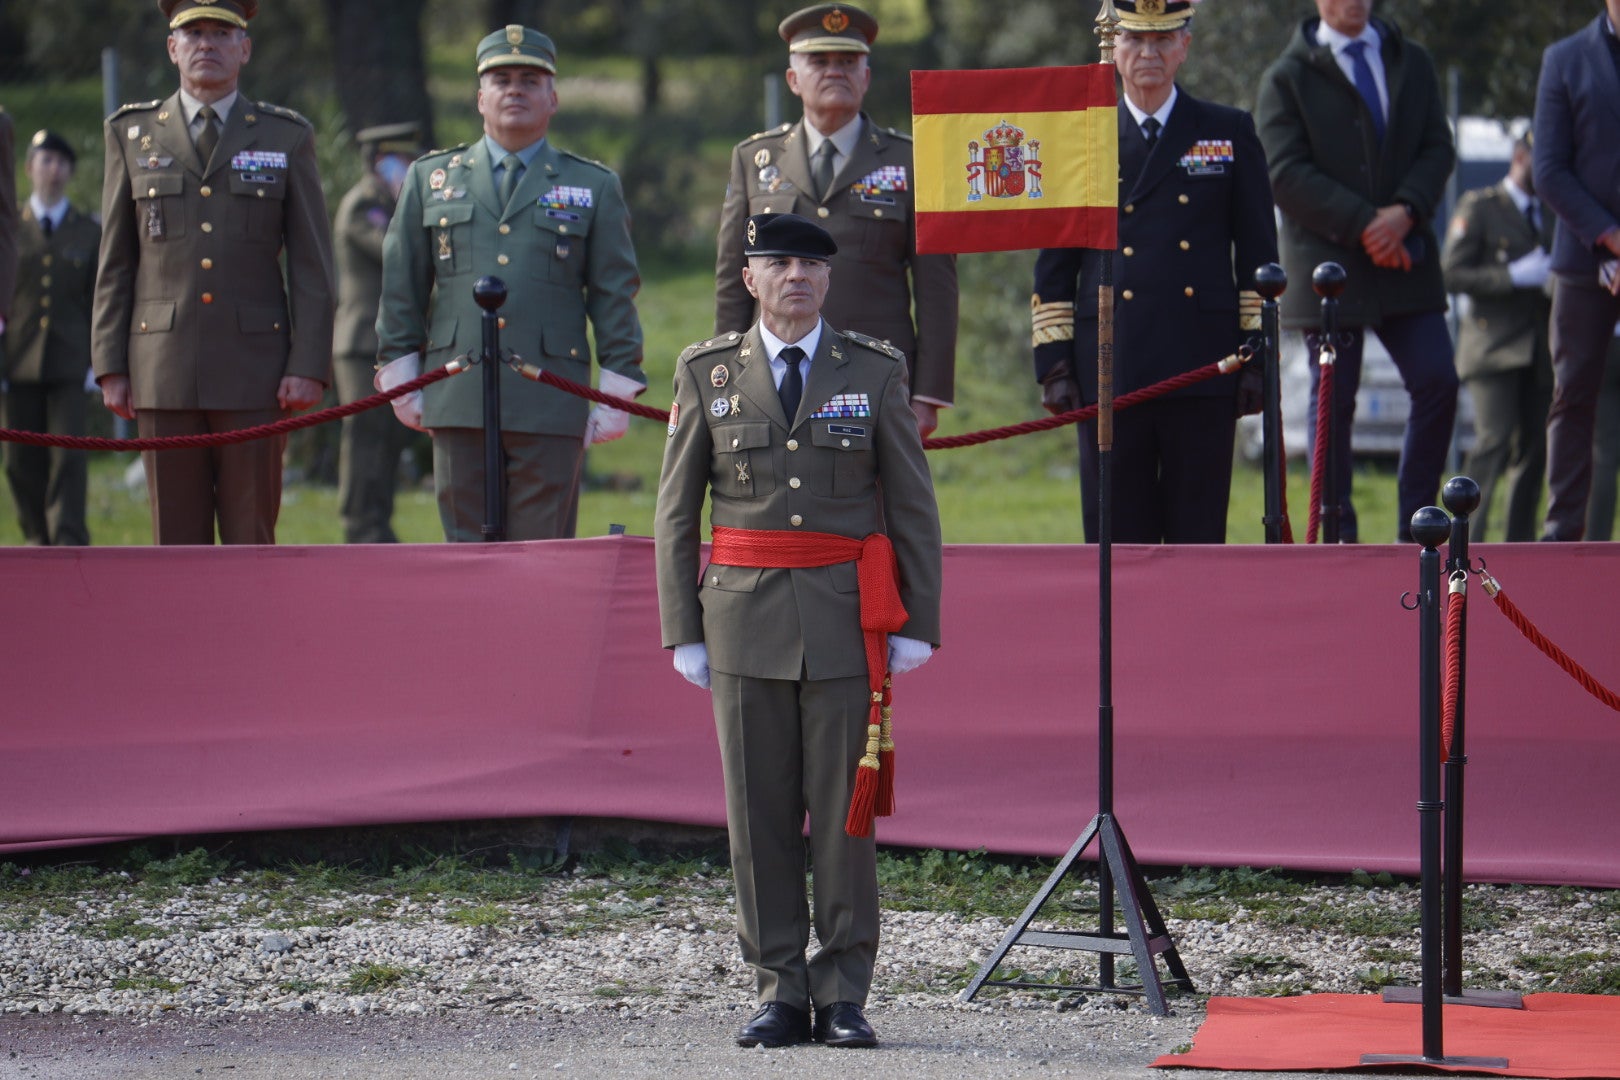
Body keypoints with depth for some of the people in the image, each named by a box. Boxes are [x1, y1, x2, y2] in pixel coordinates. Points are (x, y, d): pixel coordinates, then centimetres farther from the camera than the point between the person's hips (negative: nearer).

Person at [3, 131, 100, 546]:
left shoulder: (89, 232, 8)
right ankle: (39, 540, 17)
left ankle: (69, 547, -9)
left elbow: (99, 301, 8)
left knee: (68, 456, -10)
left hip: (69, 360, -1)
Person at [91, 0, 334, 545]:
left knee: (251, 541, -1)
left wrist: (308, 367, -7)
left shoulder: (287, 137, 6)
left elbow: (312, 266, 3)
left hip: (254, 374, -1)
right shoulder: (132, 133, 10)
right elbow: (114, 262, 9)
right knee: (177, 542, 2)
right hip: (163, 372, 1)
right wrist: (110, 367, 2)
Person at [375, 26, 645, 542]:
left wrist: (618, 395, 1)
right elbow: (401, 287, 14)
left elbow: (615, 297, 7)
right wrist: (401, 378, 8)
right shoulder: (431, 179, 14)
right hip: (458, 400, 1)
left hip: (551, 404, -1)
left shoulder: (595, 188, 10)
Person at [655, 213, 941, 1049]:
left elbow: (913, 508, 6)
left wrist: (917, 625, 0)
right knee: (759, 809, 2)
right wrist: (682, 631, 2)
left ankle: (843, 994, 5)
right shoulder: (707, 374, 7)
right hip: (745, 618, 1)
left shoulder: (875, 372, 5)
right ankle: (779, 991, 9)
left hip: (846, 619, -1)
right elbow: (675, 512, 8)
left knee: (844, 807, -1)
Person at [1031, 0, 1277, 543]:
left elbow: (1258, 256, 9)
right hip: (1111, 371, 0)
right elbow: (1053, 266, 10)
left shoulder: (1230, 133, 10)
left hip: (1203, 368, 0)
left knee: (1199, 534, 1)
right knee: (1116, 537, 0)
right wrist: (1054, 363, 2)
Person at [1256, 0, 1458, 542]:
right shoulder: (1286, 79, 1)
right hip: (1329, 263, -3)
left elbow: (1439, 149, 7)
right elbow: (1286, 174, -8)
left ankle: (1414, 526, 5)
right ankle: (1338, 533, 7)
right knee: (1333, 399, 0)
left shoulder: (1413, 63, 15)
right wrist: (1363, 226, -16)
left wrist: (1406, 211, -12)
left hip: (1406, 259, 3)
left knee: (1437, 381, -6)